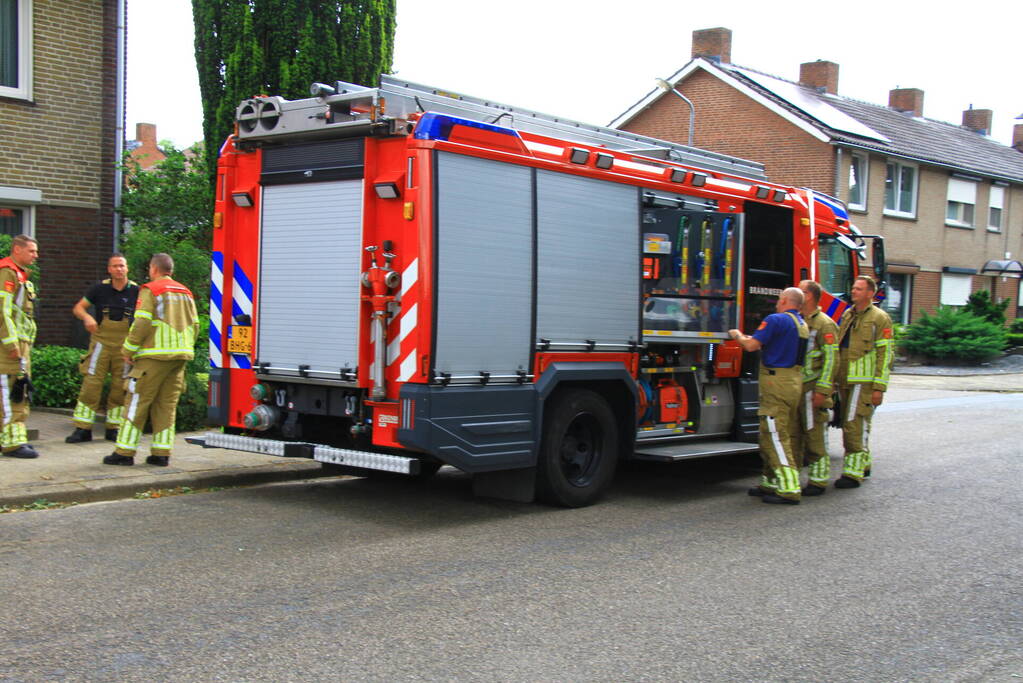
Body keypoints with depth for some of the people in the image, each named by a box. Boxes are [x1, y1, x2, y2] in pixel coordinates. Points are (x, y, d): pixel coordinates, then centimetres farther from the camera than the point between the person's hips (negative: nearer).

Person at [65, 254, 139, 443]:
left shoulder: (135, 291, 1)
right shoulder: (100, 288, 1)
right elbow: (78, 308, 6)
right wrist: (87, 317, -16)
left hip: (125, 345, 1)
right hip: (101, 342, -1)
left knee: (120, 388, 5)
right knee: (91, 384, -5)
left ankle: (114, 428, 16)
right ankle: (82, 429, -1)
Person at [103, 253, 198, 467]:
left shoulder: (150, 290, -4)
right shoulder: (185, 293, 15)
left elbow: (141, 324, -12)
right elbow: (194, 326, 12)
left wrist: (128, 350, -4)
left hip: (155, 355, -6)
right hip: (180, 356, 6)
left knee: (137, 402, -2)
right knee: (167, 404, 9)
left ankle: (125, 452, -1)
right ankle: (161, 453, 6)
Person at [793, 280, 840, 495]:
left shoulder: (824, 324, -8)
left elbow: (831, 359, -14)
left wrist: (822, 390, -19)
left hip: (813, 387, -8)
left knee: (815, 435, -4)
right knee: (793, 433, 10)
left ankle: (818, 481, 3)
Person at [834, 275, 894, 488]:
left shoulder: (879, 318, -6)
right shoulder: (847, 315, 15)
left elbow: (885, 355, -9)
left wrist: (879, 388, -14)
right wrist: (836, 379, 18)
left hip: (864, 381, -7)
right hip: (846, 380, 7)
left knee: (855, 424, -12)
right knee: (854, 424, 14)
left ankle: (853, 472, -10)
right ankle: (863, 464, 27)